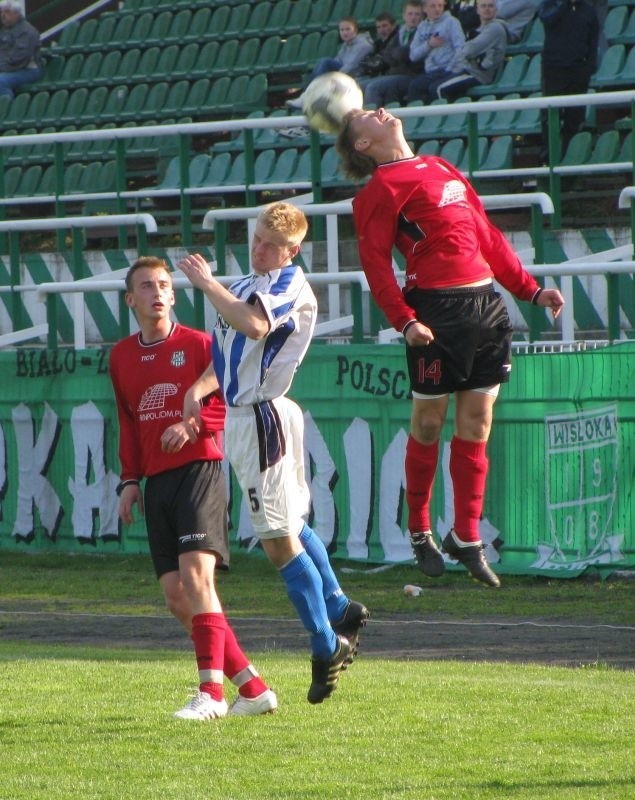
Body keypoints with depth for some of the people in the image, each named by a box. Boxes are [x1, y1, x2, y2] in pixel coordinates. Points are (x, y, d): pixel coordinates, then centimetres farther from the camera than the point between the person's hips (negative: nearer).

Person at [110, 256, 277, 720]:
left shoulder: (198, 344, -1)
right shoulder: (122, 356, 15)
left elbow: (230, 401, -3)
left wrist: (193, 425, -17)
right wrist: (130, 479, 16)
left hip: (199, 469, -6)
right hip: (156, 482, 6)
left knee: (196, 575, -19)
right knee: (177, 595, 0)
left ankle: (211, 691, -21)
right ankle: (252, 688, 7)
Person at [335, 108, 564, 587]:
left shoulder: (443, 170, 22)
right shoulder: (381, 189, -1)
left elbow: (488, 237, 24)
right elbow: (376, 263, -8)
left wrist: (530, 290, 19)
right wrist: (404, 321, -19)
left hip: (487, 305, 6)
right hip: (437, 309, -6)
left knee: (476, 426, 5)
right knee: (429, 423, 0)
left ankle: (466, 538, 11)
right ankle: (420, 533, 15)